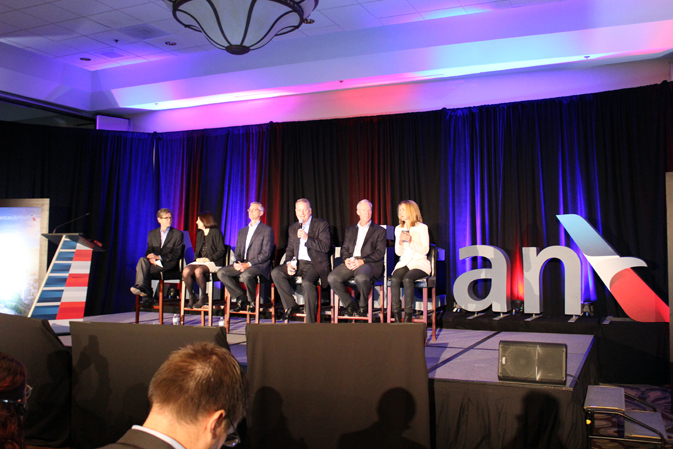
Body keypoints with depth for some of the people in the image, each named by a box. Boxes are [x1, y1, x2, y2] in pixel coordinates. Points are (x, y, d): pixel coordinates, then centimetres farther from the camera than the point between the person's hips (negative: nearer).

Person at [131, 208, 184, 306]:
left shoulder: (178, 234, 6)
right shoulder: (152, 233, 19)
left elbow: (175, 255, -3)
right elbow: (149, 251, 13)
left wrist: (158, 257, -16)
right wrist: (151, 258, -14)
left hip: (168, 263, -4)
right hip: (154, 262, 4)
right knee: (142, 260, -32)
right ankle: (142, 288, -37)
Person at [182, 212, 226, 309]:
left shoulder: (216, 232, -1)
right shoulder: (199, 234, 23)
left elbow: (221, 251, -7)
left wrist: (208, 259, -16)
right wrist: (197, 258, 1)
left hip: (213, 262, -6)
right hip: (200, 261, 6)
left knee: (198, 271, -36)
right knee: (186, 271, -26)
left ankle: (203, 296, -15)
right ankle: (191, 296, -8)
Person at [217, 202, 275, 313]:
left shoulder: (267, 230, 1)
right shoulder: (242, 231, 23)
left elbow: (266, 253, -8)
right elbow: (237, 251, 20)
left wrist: (248, 264, -18)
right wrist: (237, 262, -4)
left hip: (259, 265, -6)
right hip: (242, 265, 7)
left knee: (246, 275, -38)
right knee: (221, 273, -16)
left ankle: (252, 302, -12)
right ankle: (241, 298, -5)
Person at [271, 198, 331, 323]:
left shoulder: (321, 224, 0)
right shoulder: (293, 227, 17)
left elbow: (325, 247, -10)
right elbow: (289, 249, 20)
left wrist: (307, 238, -19)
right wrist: (289, 263, -1)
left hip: (314, 264, -6)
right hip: (297, 263, 6)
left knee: (307, 283, -35)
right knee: (276, 273, -18)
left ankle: (310, 321, -26)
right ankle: (290, 305, -6)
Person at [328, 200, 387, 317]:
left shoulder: (379, 231, 11)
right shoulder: (350, 230, 25)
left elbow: (380, 253, 0)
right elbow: (344, 248, 20)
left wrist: (362, 261, -14)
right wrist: (346, 259, -5)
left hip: (369, 263, -4)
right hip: (351, 262, 5)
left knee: (361, 278, -39)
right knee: (332, 278, -23)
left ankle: (363, 307, -12)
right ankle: (350, 305, -6)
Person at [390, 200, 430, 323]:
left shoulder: (422, 228, 2)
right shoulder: (398, 229, 16)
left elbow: (425, 250, -5)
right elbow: (398, 253, 14)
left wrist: (411, 241, -17)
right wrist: (400, 242, -6)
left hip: (419, 263, -4)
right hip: (404, 263, 4)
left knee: (407, 279, -34)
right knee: (394, 279, -29)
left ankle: (408, 315, -28)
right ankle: (396, 316, -28)